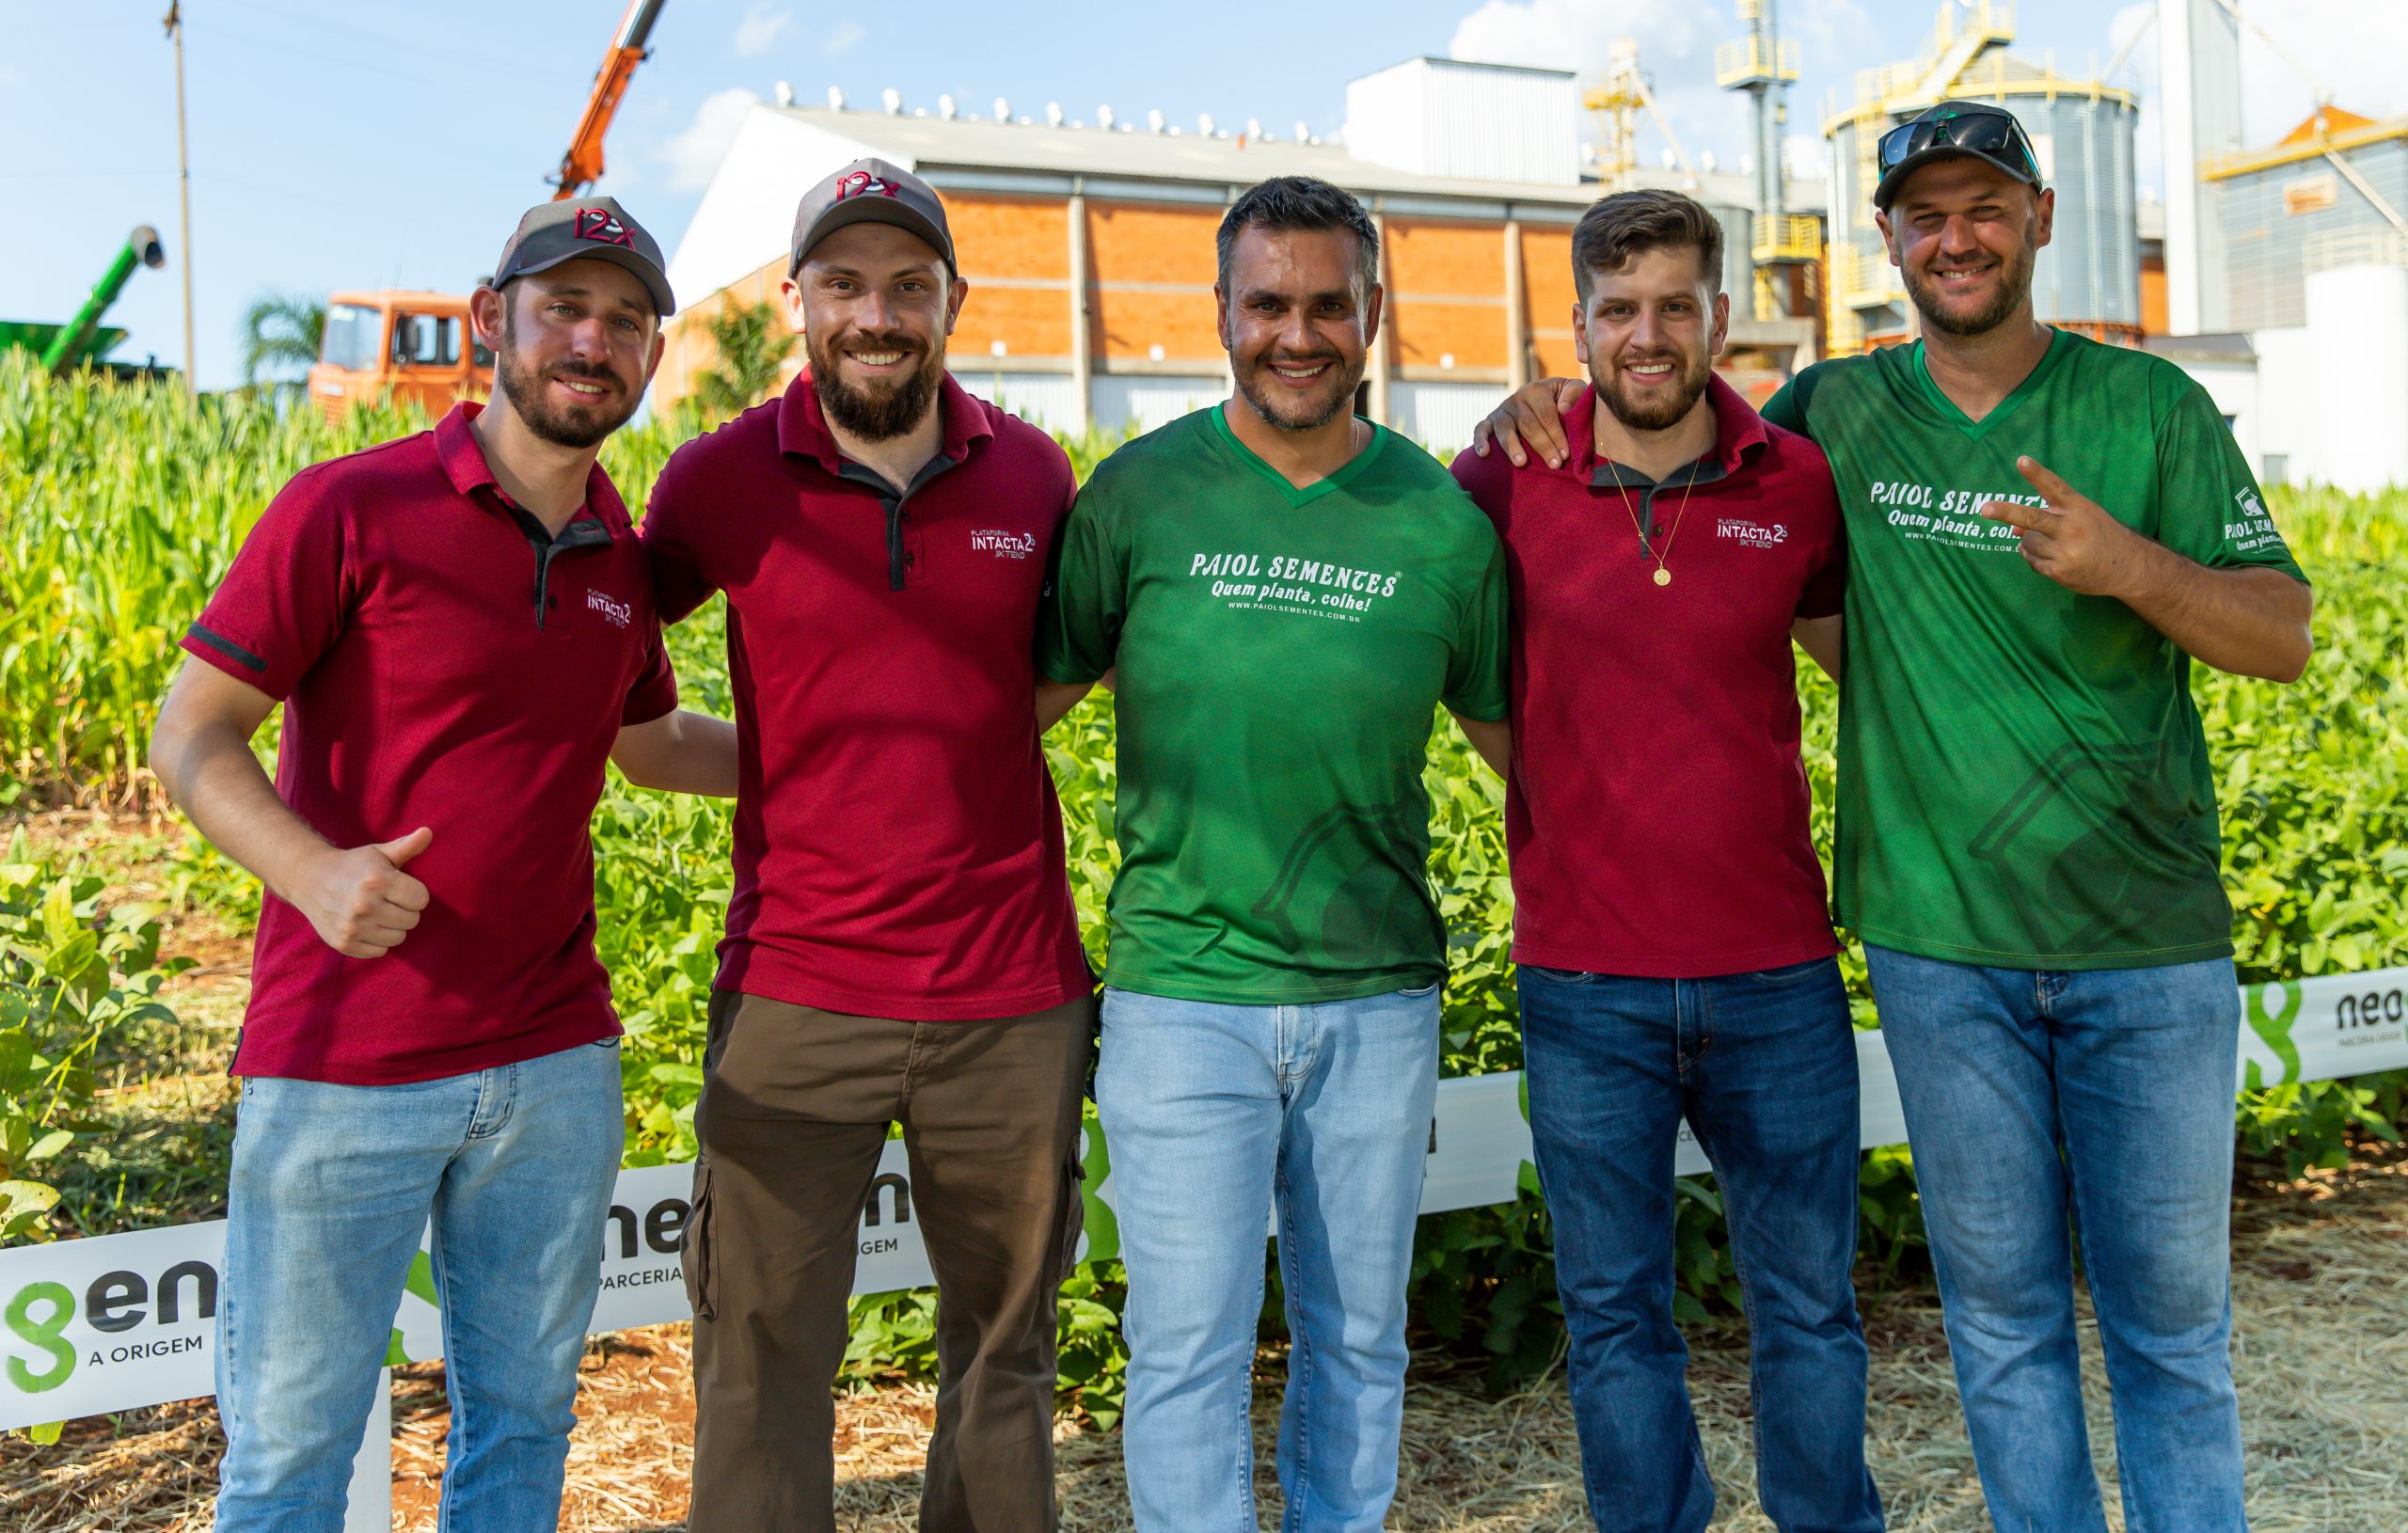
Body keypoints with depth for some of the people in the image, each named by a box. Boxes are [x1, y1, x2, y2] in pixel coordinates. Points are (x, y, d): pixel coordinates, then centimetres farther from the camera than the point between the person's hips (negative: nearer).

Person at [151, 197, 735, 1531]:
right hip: (341, 1068, -5)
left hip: (555, 1061, 5)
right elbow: (191, 736, -7)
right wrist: (314, 871, -25)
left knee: (523, 1418, 16)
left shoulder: (623, 555, 8)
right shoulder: (351, 507, -8)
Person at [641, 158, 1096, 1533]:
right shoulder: (723, 478, -2)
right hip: (795, 996, -1)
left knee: (1006, 1344, 15)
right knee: (763, 1361, 3)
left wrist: (979, 740, 6)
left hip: (1013, 1000, 2)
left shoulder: (1034, 474, 3)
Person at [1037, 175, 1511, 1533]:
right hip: (1183, 989, -2)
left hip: (1380, 995, 2)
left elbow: (1513, 733, 14)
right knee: (1191, 1346, 1)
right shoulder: (1138, 494, -2)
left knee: (1359, 1337, 14)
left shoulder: (1443, 521, 2)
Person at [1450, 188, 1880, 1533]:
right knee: (1615, 1312, 12)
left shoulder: (1799, 484, 1)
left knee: (1809, 1302, 15)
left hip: (1776, 976, 1)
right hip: (1584, 984, -1)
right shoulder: (1510, 484, -4)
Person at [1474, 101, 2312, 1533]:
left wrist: (2133, 566, -21)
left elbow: (2286, 636, -1)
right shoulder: (1835, 413, 4)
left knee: (2171, 1311, 10)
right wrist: (1547, 406, -1)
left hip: (2151, 941, 0)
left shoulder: (2150, 405, 1)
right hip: (1941, 944, 1)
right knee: (2004, 1307, 11)